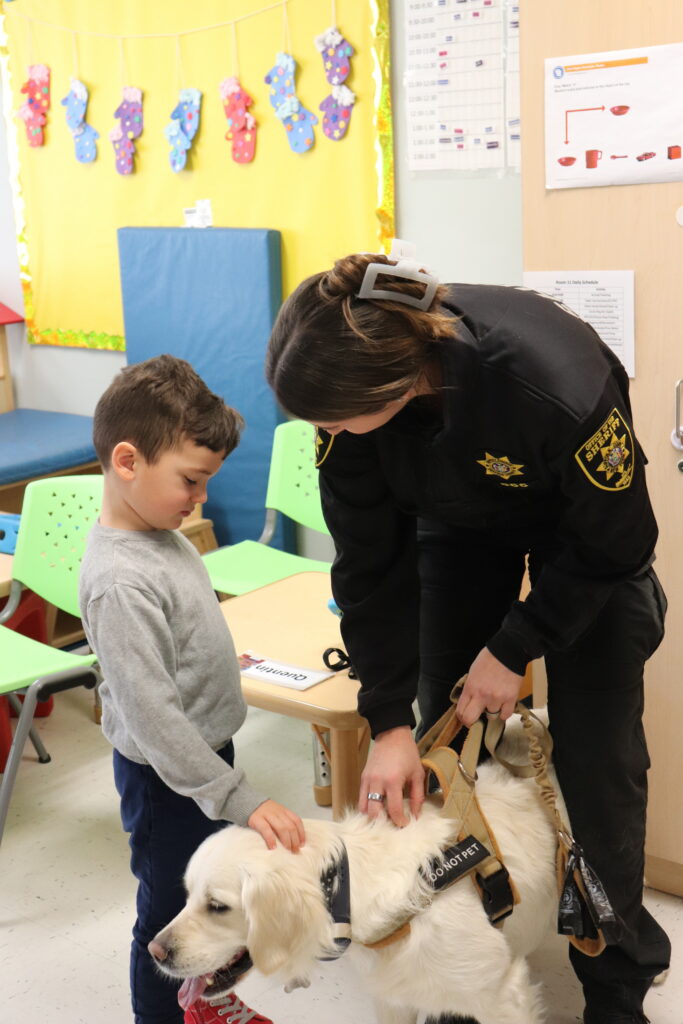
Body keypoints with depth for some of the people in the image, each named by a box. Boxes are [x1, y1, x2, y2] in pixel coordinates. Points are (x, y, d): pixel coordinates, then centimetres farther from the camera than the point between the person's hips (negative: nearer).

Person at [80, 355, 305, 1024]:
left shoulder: (161, 534, -1)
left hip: (206, 752, 10)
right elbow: (151, 711, -32)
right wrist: (239, 799, -30)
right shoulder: (120, 580, -31)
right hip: (166, 778, -9)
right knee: (170, 916, 11)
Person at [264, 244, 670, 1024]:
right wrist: (388, 721, -18)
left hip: (585, 532, -3)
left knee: (596, 758, -3)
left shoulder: (558, 382, -43)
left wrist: (515, 649, -17)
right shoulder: (354, 377, -29)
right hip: (458, 521, 4)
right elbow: (370, 563, -17)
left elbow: (614, 543, -23)